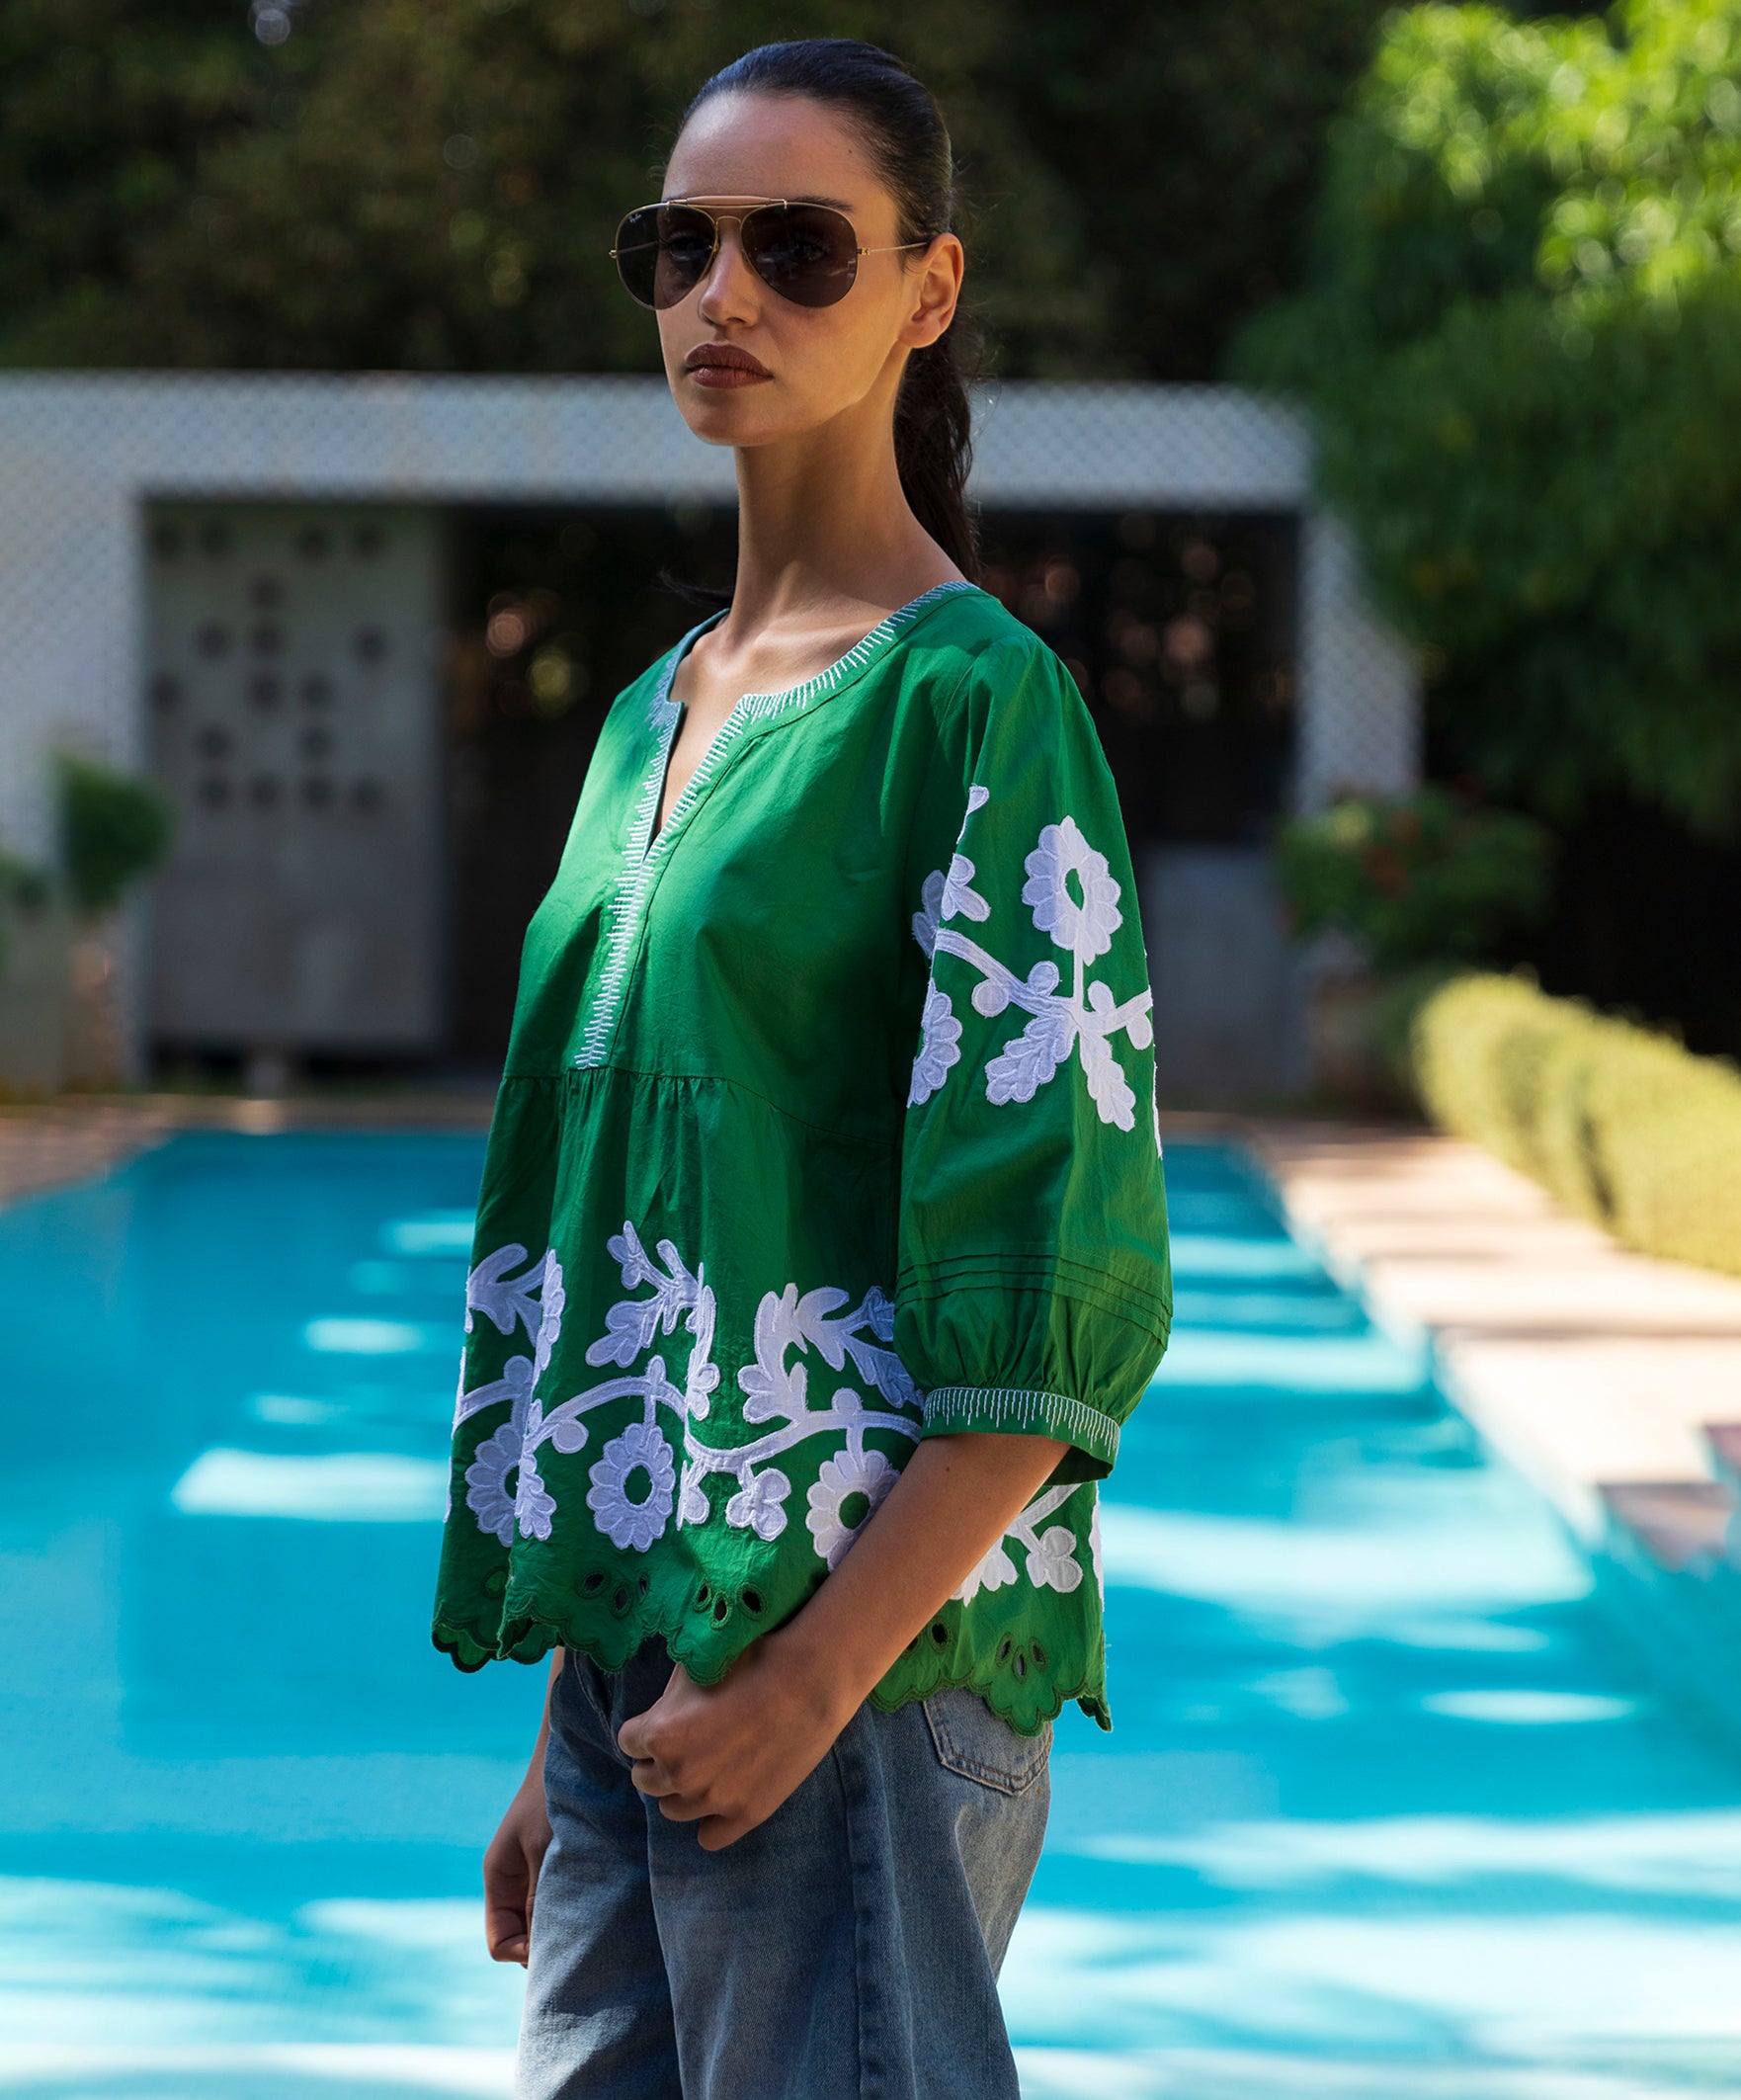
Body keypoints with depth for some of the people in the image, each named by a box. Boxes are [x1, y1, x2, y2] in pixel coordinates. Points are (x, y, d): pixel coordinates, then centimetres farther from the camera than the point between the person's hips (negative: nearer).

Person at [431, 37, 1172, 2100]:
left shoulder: (972, 695, -8)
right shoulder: (656, 713, 15)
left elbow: (1070, 1302, -14)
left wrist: (815, 1676, -17)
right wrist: (566, 1739, 16)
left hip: (866, 1653, -7)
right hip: (637, 1646, 7)